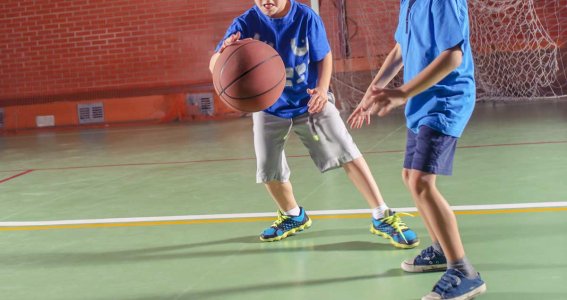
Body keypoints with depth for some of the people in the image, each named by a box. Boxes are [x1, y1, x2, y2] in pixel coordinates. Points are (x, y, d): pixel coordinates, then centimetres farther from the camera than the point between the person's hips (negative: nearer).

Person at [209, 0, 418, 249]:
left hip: (309, 103, -1)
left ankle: (383, 217, 1)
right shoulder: (246, 24, -18)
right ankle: (293, 216, 36)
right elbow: (215, 66, -29)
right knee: (269, 171, 6)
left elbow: (324, 56, -4)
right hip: (269, 109, 2)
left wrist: (322, 89, -24)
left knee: (347, 154, -10)